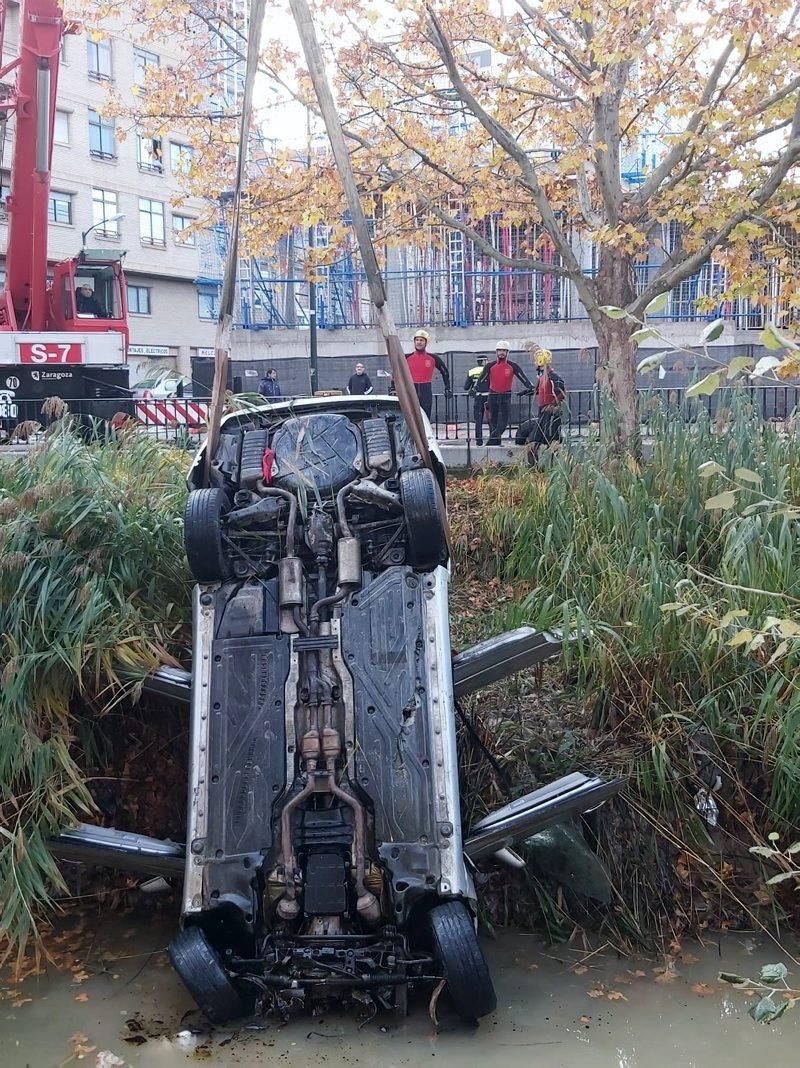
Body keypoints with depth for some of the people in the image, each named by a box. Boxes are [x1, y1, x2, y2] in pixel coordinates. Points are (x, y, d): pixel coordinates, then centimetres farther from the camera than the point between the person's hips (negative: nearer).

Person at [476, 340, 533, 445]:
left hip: (506, 396, -1)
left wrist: (531, 387, -12)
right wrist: (475, 388, -15)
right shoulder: (490, 366, 2)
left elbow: (523, 377, -2)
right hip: (493, 395, 1)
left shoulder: (513, 366, 0)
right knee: (493, 419, 6)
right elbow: (482, 379, -1)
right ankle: (495, 440, 13)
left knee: (503, 420, -9)